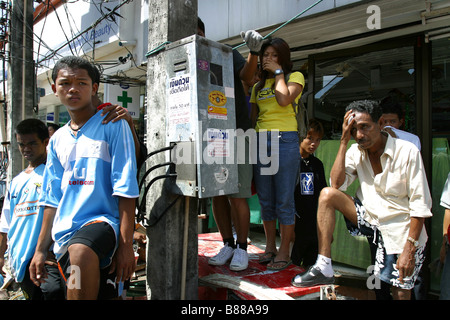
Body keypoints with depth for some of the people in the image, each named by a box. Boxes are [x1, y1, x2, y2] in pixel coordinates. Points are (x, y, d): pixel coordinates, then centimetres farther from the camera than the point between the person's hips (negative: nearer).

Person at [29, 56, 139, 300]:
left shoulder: (113, 126, -3)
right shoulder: (57, 139, 15)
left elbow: (126, 191, -9)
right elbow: (52, 199, 18)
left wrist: (125, 245, -16)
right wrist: (40, 250, 17)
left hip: (102, 221, -6)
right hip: (65, 235, 6)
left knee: (80, 250, -37)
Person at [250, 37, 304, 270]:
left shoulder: (295, 76, 8)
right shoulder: (258, 86, 22)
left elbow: (284, 99, -13)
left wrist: (278, 72, 0)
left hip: (285, 140, -5)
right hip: (260, 141, 5)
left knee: (284, 199, -3)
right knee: (265, 199, 8)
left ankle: (284, 252, 6)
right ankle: (270, 247, 20)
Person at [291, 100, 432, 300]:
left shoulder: (407, 152, -14)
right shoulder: (356, 152, -1)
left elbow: (420, 205, -14)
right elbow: (336, 184, -14)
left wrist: (410, 248, -19)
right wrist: (344, 141, -15)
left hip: (400, 230, -3)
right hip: (368, 216, 4)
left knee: (401, 294, -7)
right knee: (327, 194, -16)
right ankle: (323, 267, -16)